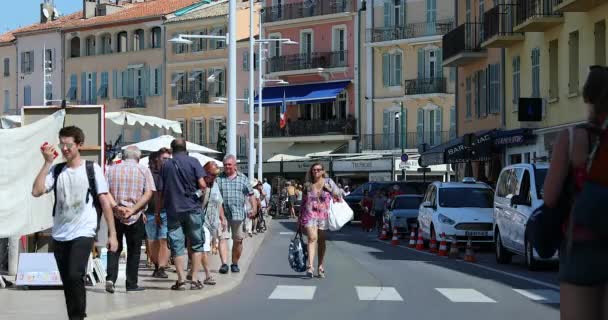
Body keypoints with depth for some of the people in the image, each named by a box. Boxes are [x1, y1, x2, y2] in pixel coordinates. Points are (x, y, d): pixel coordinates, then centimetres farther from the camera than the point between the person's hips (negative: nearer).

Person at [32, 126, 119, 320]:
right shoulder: (56, 170, 7)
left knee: (75, 276, -19)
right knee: (67, 282, 9)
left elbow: (105, 202, 0)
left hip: (84, 233, -4)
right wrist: (47, 162, -8)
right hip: (60, 235, 4)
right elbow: (36, 191, -7)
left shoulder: (92, 169, -1)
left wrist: (112, 234, -3)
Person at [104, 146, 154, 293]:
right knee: (134, 250, 9)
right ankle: (131, 284, 11)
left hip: (115, 215, 2)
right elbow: (148, 193, -9)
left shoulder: (111, 169, 6)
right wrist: (133, 210, -14)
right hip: (136, 217, -1)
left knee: (115, 248, 12)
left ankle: (110, 278, -5)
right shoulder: (144, 170, 1)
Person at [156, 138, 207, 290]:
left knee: (177, 246, 4)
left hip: (173, 209, 1)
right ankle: (195, 279, 5)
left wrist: (157, 212, 13)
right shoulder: (193, 162, -2)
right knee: (197, 244, 8)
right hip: (192, 208, -1)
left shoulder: (165, 165, 5)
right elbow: (202, 185, -10)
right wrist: (201, 192, 13)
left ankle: (181, 280, 0)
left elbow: (160, 191, 5)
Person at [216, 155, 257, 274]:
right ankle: (224, 263, -19)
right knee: (223, 238, -13)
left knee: (238, 240, 8)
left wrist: (254, 208, 1)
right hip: (222, 214, -2)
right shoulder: (219, 179, 6)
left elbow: (250, 194, 12)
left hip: (238, 214, 2)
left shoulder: (242, 178, 10)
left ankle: (235, 264, 22)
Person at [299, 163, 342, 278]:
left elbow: (338, 195, 6)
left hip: (323, 214, 0)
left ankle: (320, 267, 19)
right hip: (309, 214, 0)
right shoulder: (308, 185, 9)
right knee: (312, 238, -16)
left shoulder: (328, 182, 5)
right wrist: (300, 218, 17)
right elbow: (303, 202, 16)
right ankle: (310, 266, -25)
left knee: (321, 241, 8)